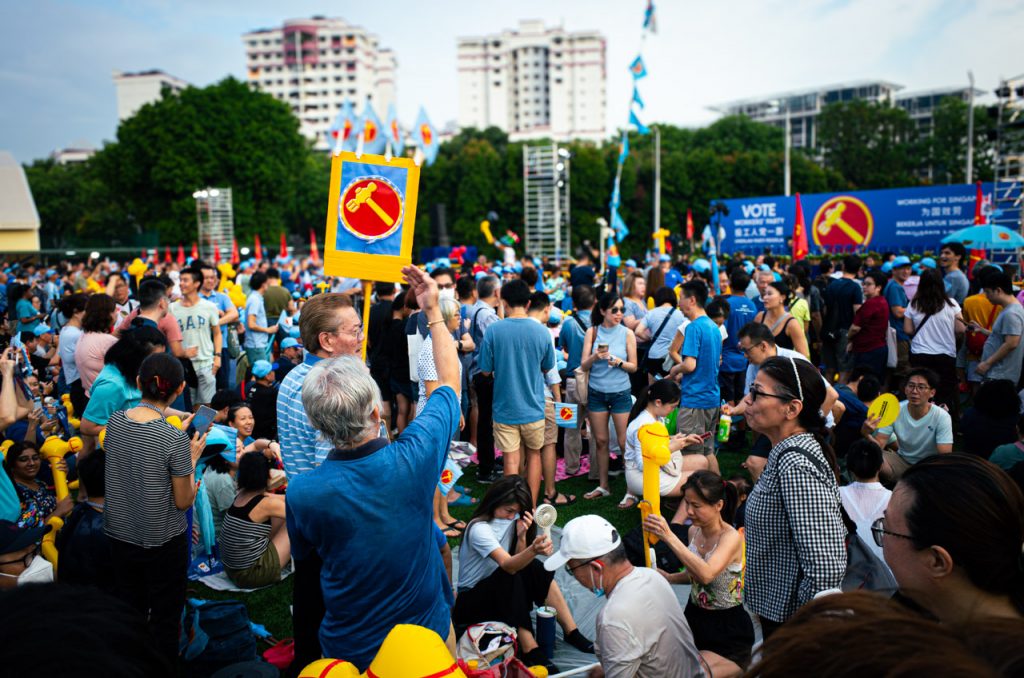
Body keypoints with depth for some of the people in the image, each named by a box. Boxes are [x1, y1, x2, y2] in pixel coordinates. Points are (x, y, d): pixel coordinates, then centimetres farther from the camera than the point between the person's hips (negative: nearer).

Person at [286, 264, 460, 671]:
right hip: (428, 635, 0)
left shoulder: (299, 493, -26)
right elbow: (450, 378, -7)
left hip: (350, 649, 0)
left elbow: (306, 565, -4)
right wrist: (433, 311, 2)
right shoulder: (415, 458, -26)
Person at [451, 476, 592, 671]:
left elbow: (520, 563, -3)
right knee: (509, 576, -34)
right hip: (469, 601, -6)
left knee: (534, 568, -21)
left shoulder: (512, 519, -1)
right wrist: (533, 550, -57)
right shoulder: (479, 528, -24)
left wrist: (522, 536, -21)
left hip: (504, 593, 6)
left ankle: (571, 632, -19)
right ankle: (530, 651, -37)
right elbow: (507, 565, -38)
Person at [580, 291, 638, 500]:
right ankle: (603, 486, 23)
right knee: (601, 441, 10)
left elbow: (633, 367, 1)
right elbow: (583, 365, -2)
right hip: (596, 392, 2)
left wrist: (619, 362, -19)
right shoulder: (592, 332, 0)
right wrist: (594, 357, -22)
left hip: (620, 392, -2)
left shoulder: (627, 333, -2)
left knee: (624, 443, -1)